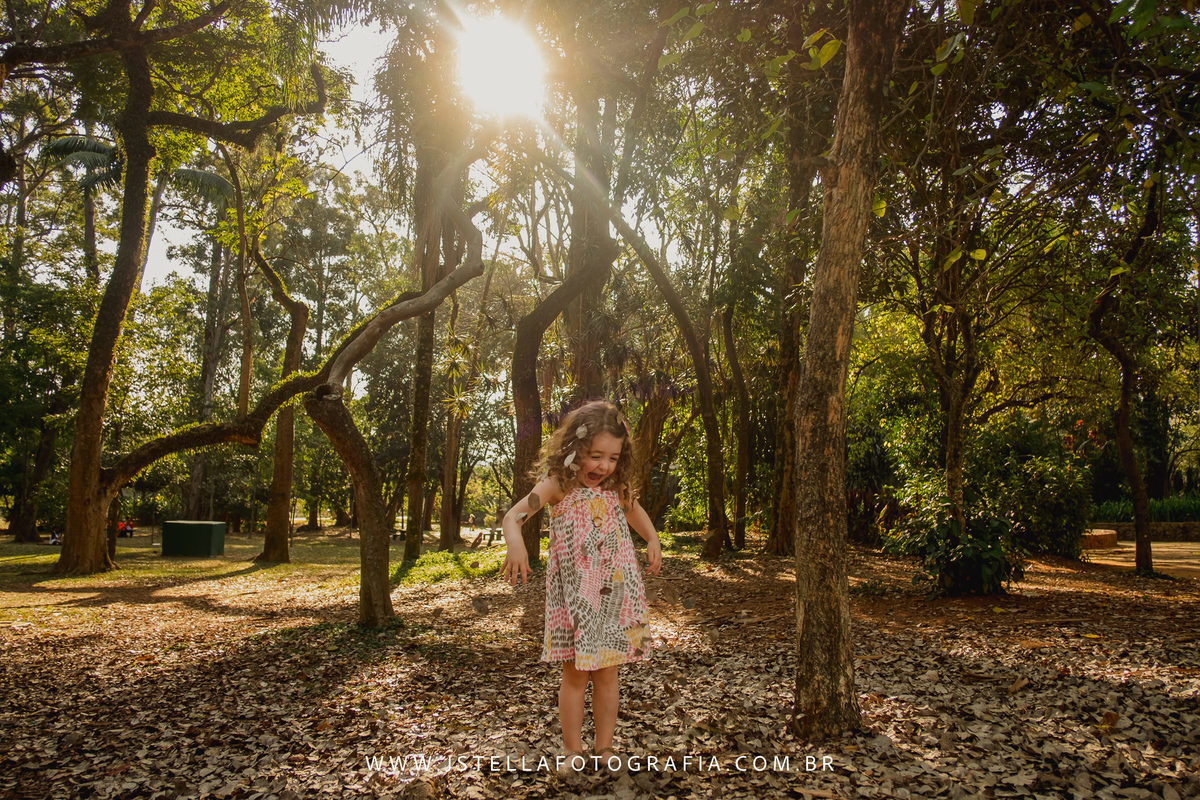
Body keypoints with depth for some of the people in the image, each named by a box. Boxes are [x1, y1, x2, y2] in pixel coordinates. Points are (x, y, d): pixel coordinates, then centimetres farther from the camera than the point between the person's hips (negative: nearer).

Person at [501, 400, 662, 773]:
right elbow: (513, 515, -22)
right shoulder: (558, 486, -12)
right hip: (573, 597, -3)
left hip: (614, 595, 3)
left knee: (606, 672, 10)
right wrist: (515, 543, -43)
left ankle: (604, 746, 25)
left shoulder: (616, 488, 2)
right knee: (575, 673, 5)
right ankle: (572, 749, 22)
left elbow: (634, 511, 24)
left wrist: (652, 539, 9)